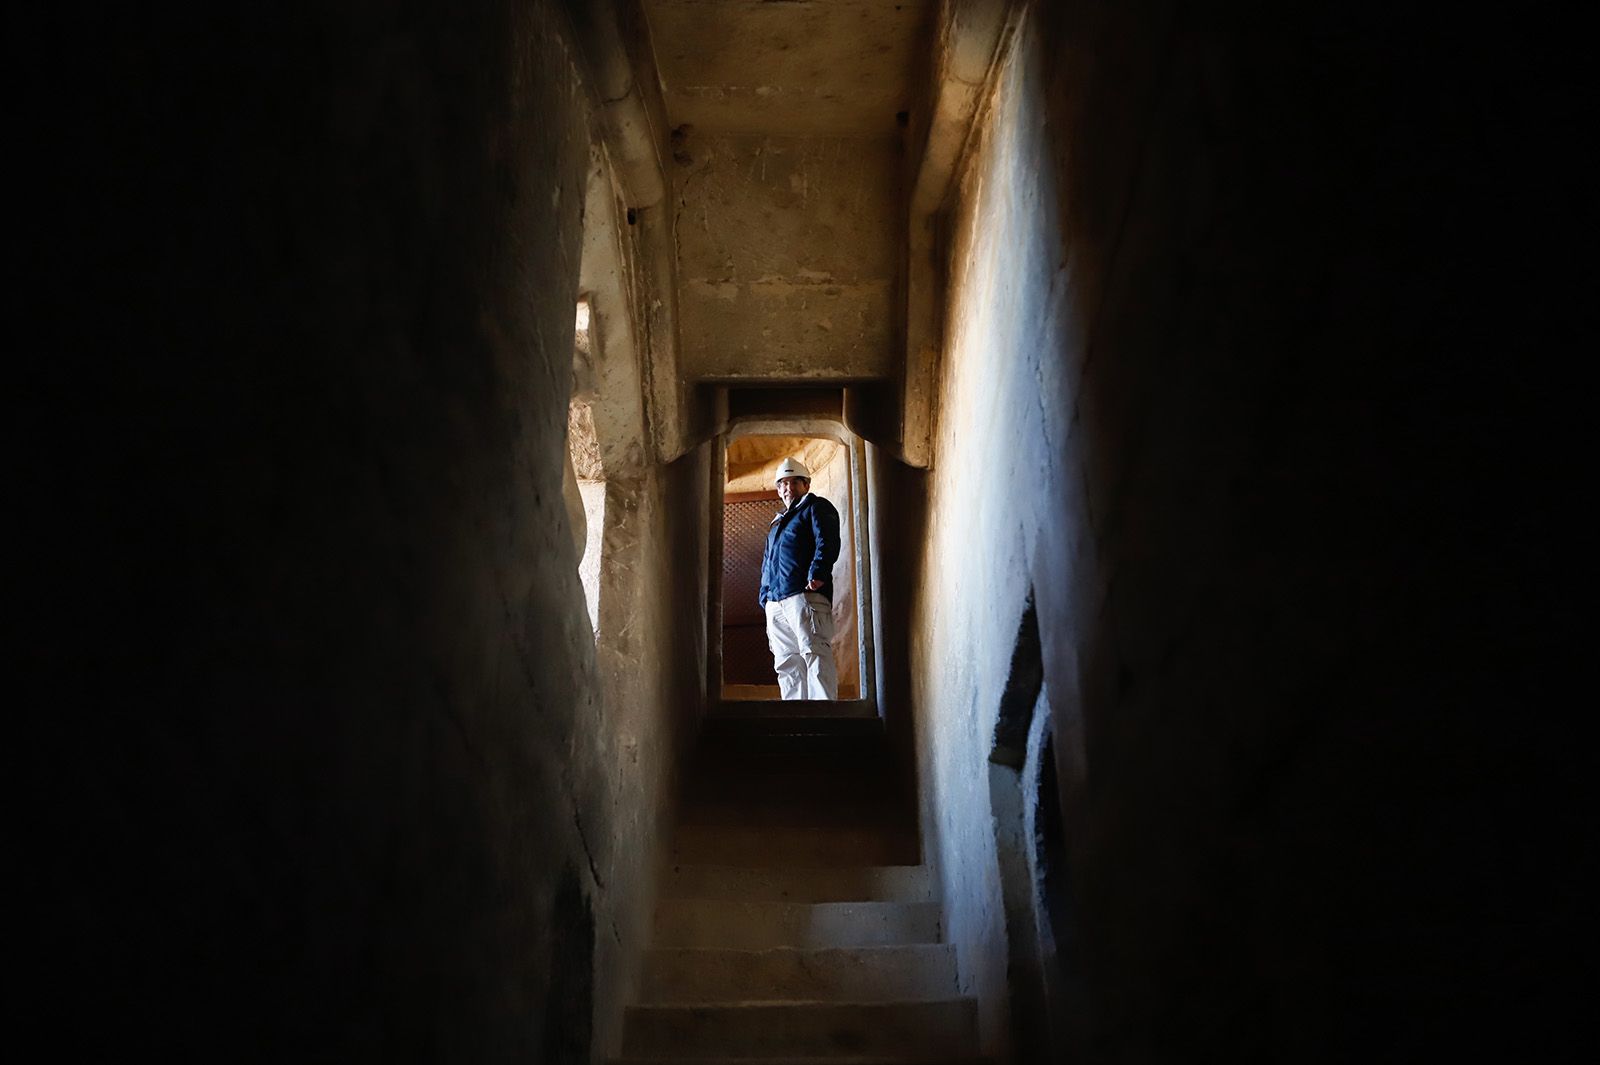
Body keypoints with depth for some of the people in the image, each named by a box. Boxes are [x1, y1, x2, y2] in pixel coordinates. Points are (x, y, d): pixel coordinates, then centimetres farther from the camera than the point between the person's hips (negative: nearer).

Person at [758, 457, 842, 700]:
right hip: (775, 603, 8)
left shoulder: (816, 508, 8)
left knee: (814, 653, -17)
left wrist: (817, 573, -23)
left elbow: (827, 542, -9)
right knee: (787, 662, 5)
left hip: (805, 596, -8)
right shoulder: (777, 522, 31)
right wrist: (765, 596, 17)